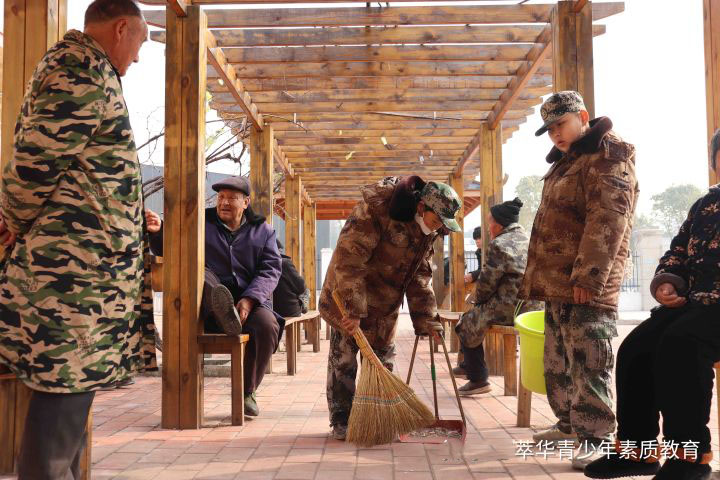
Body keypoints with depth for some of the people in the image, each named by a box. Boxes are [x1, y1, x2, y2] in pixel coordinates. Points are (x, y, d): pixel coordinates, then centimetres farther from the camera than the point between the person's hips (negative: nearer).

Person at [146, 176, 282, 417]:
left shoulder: (262, 231, 13)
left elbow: (270, 270, 1)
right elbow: (167, 250, 7)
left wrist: (249, 300, -17)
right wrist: (158, 231, -18)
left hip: (250, 301, 0)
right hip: (208, 305, 0)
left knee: (267, 326, -31)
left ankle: (247, 391, -11)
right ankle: (225, 315, -50)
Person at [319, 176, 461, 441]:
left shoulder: (427, 232, -3)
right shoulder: (376, 210, -27)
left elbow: (419, 277, 5)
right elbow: (349, 260, -31)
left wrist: (425, 319, -1)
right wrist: (354, 310, -32)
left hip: (384, 305, 6)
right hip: (348, 298, -6)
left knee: (383, 359, 9)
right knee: (343, 357, -1)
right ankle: (341, 421, 10)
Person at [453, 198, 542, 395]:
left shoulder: (500, 244, -15)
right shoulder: (527, 240, 12)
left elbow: (487, 282, -12)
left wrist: (477, 299, 10)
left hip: (511, 310, -9)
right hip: (533, 307, 9)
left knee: (467, 323, 11)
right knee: (477, 313, 27)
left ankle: (478, 379, 16)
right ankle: (469, 365, 39)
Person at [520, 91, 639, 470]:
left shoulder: (608, 157, -9)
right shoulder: (565, 162, 21)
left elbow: (607, 222, -20)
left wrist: (587, 278, -25)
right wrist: (537, 277, 20)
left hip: (585, 284, -10)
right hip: (558, 282, 10)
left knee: (588, 363, -6)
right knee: (558, 362, 17)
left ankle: (595, 436, 2)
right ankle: (569, 422, 31)